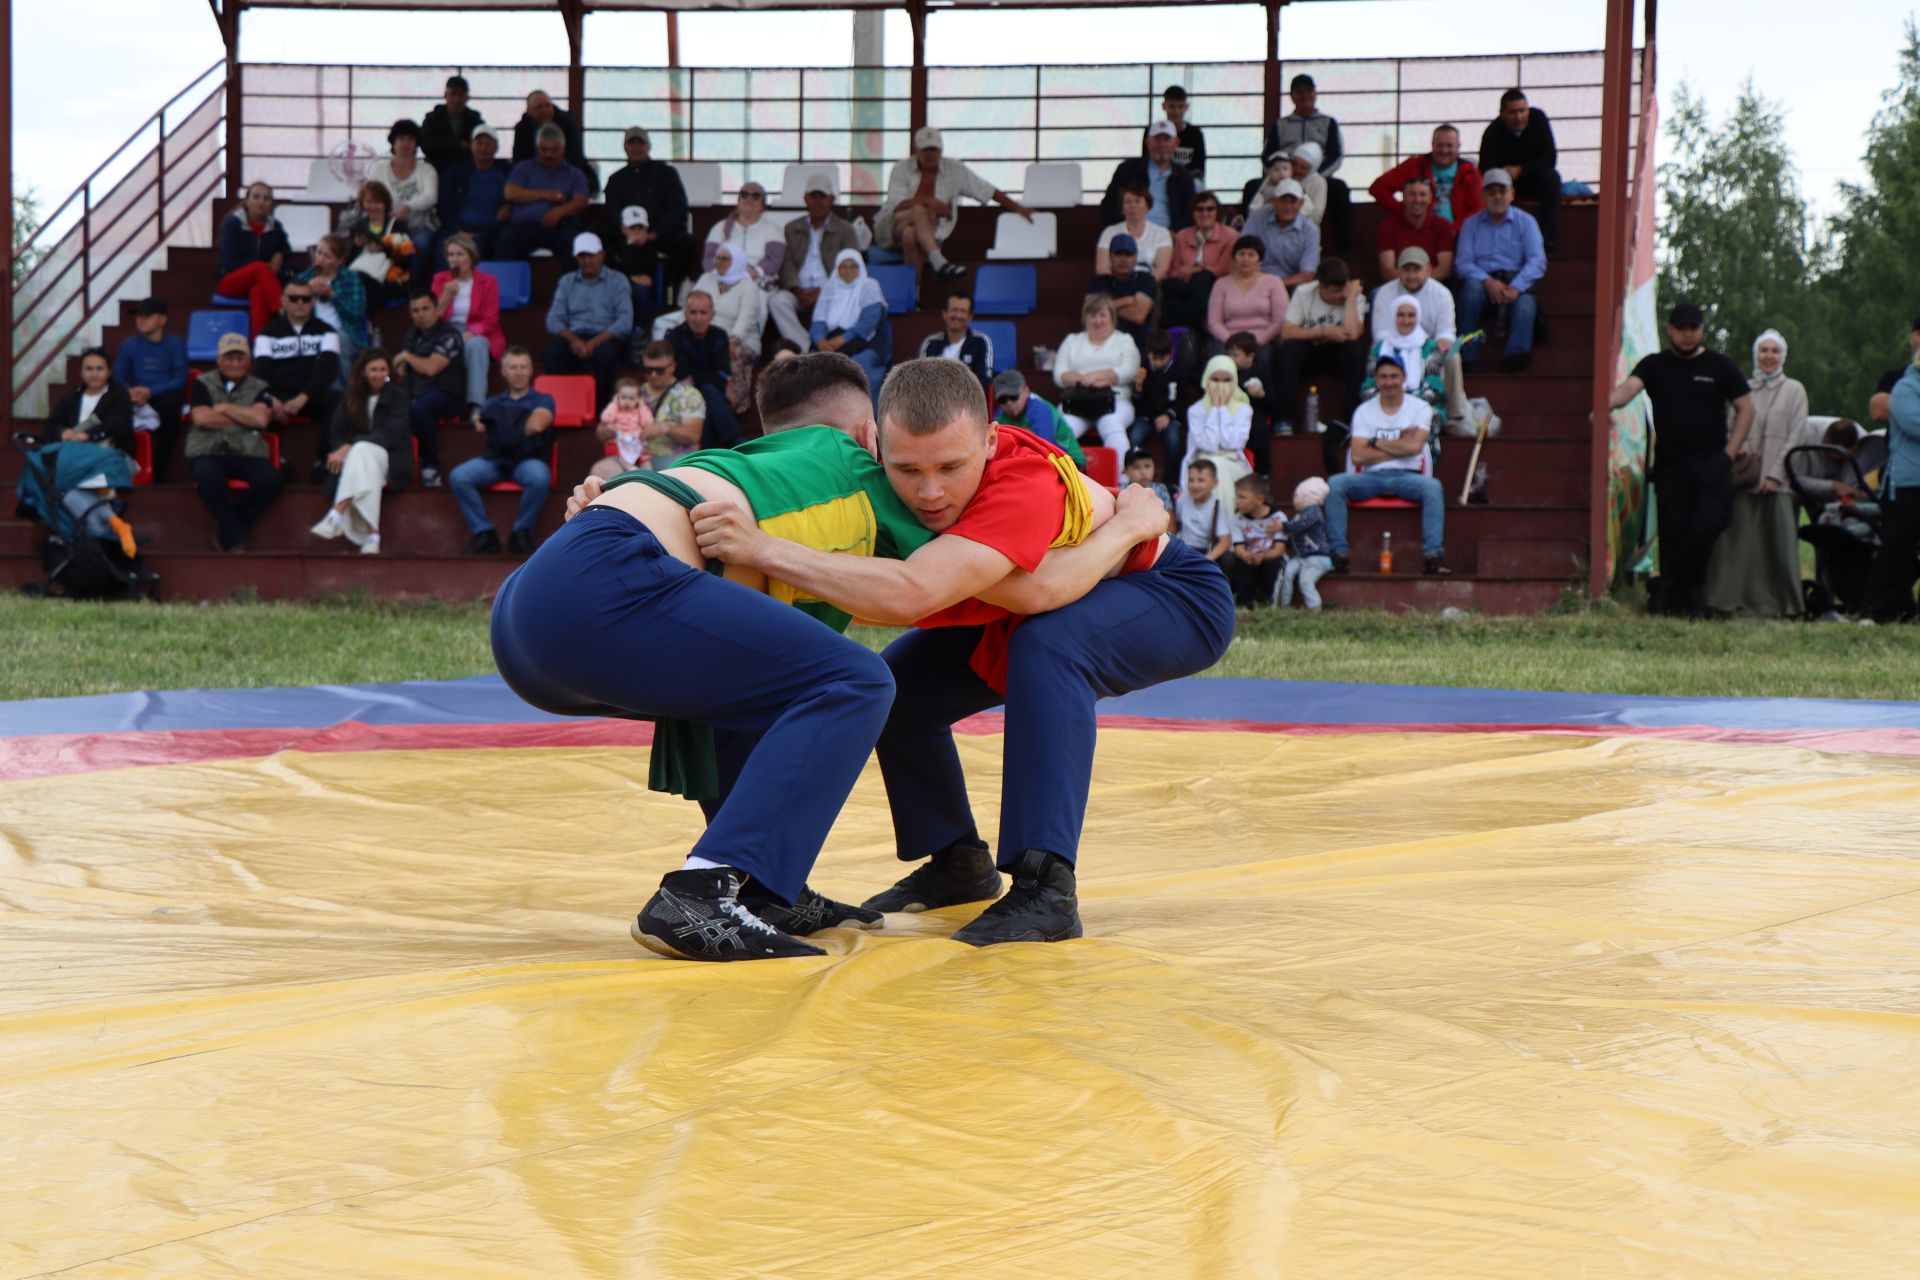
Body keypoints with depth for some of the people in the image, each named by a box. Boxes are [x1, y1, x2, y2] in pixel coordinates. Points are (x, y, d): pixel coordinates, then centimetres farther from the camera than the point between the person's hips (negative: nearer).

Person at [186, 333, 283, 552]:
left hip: (247, 456, 2)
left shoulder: (259, 388, 17)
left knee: (270, 478, -31)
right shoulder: (203, 384, 14)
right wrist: (244, 418, 2)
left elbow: (261, 419, -3)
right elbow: (201, 418, -3)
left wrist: (224, 408, 0)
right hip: (208, 453, -2)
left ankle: (226, 530, -11)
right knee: (208, 475, -39)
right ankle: (236, 536, -21)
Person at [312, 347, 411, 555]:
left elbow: (390, 434, -12)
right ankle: (372, 535, -48)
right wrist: (341, 451, -18)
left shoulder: (397, 397, 3)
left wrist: (350, 448, -22)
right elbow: (336, 433, 7)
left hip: (390, 460, -2)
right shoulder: (351, 398, 14)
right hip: (355, 456, 2)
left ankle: (336, 515, -52)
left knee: (362, 451, -36)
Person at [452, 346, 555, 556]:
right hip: (494, 460, 3)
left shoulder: (542, 401, 14)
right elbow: (481, 425, 4)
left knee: (539, 477, -38)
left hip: (528, 460, -3)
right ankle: (483, 532, -16)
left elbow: (537, 424, -7)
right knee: (457, 477, -24)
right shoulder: (494, 404, 22)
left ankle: (521, 531, -16)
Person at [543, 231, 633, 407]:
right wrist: (573, 339, -15)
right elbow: (553, 320, 6)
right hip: (574, 338, 2)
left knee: (605, 353, -38)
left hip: (605, 338, -2)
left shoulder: (617, 282, 6)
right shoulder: (566, 282, 16)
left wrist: (594, 343, -19)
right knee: (552, 352, -31)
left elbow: (625, 322, -6)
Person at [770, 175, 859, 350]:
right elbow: (787, 263, 9)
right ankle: (806, 350, -32)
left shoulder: (845, 229, 12)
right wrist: (797, 290, -12)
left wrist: (822, 292, -14)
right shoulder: (792, 229, 22)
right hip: (799, 292, 3)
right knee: (778, 301, -30)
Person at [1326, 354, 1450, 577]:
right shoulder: (1364, 411, 8)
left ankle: (1433, 558, -35)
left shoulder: (1420, 408, 6)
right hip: (1372, 477, 1)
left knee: (1433, 487, -34)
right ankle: (1337, 555, -27)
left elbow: (1414, 446, -10)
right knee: (1334, 484, -27)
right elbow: (1358, 456, -5)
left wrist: (1376, 443, -2)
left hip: (1406, 476, -1)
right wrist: (1399, 446, -5)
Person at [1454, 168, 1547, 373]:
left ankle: (1515, 353, -58)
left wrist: (1515, 287, -19)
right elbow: (1462, 262, 4)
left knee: (1525, 305, -34)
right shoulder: (1471, 224, 17)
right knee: (1472, 287, -35)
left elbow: (1538, 261, 0)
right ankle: (1465, 354, -38)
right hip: (1483, 281, 0)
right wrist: (1488, 282, -17)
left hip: (1517, 281, 0)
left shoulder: (1525, 222, 13)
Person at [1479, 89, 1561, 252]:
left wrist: (1520, 170, -23)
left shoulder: (1538, 118, -15)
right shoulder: (1493, 133, -21)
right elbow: (1485, 171, -30)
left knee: (1551, 177, -30)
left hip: (1533, 180, 1)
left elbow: (1550, 157, -15)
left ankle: (1549, 238, -32)